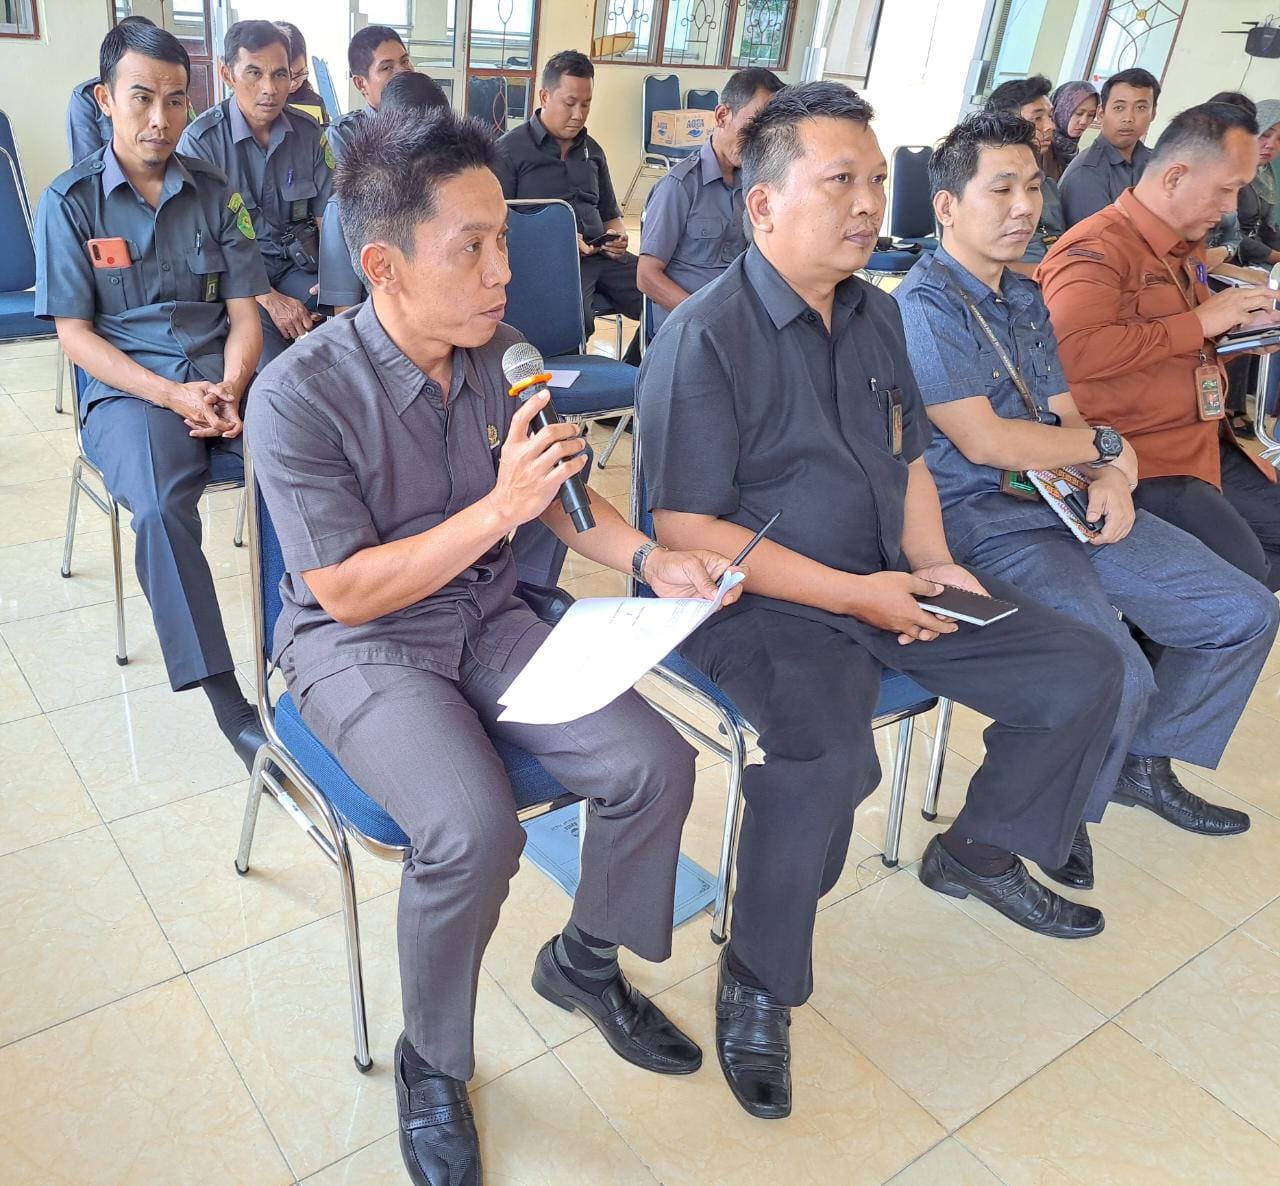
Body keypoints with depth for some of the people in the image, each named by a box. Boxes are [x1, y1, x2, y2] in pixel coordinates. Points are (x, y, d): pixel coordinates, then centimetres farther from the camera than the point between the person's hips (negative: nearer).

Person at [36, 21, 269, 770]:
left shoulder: (214, 192, 11)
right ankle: (226, 698, -25)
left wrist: (230, 389, -13)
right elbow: (75, 335, 0)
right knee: (160, 510, -34)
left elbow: (245, 312, 7)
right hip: (129, 388, -2)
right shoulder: (70, 201, 4)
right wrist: (172, 395, -15)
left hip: (222, 378, 3)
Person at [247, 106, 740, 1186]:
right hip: (359, 646, -5)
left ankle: (586, 960, 20)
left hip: (489, 619, 6)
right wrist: (499, 510, -28)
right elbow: (344, 591, -19)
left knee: (657, 766, -10)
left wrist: (649, 557, -8)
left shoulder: (498, 354, -2)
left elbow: (558, 493, 10)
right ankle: (432, 1064, 2)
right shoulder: (300, 396, -19)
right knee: (474, 831, -30)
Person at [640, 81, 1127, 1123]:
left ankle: (979, 851, 27)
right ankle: (759, 986, -8)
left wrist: (933, 564, -1)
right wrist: (853, 595, -20)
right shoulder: (705, 337, -15)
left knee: (1085, 672, 4)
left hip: (887, 581, 8)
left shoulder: (878, 314, 10)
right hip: (762, 601, -7)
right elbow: (685, 528, -19)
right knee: (828, 755, -35)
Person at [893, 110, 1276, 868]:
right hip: (983, 520, -9)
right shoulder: (924, 306, -11)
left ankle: (1144, 763, 26)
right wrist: (1107, 445, -4)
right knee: (1117, 678, -27)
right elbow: (984, 441, -18)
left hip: (1072, 501, 9)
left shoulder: (1025, 297, 17)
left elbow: (1066, 416, 15)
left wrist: (1113, 478, -7)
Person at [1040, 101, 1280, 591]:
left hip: (1208, 440, 10)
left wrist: (1238, 325, 13)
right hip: (1141, 454, -10)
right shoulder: (1097, 247, -14)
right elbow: (1076, 352, -33)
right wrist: (1200, 322, -21)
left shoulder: (1186, 247, 16)